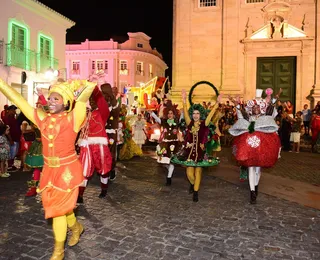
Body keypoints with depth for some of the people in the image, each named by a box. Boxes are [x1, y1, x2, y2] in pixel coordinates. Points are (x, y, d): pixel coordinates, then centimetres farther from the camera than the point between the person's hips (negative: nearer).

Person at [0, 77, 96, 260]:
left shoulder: (72, 119, -13)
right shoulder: (43, 118, 2)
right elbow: (18, 100, 4)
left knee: (58, 208, 4)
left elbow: (90, 86, -20)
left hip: (67, 170, -5)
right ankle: (76, 228, 47)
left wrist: (72, 90, -5)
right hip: (50, 170, 5)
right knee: (61, 206, 18)